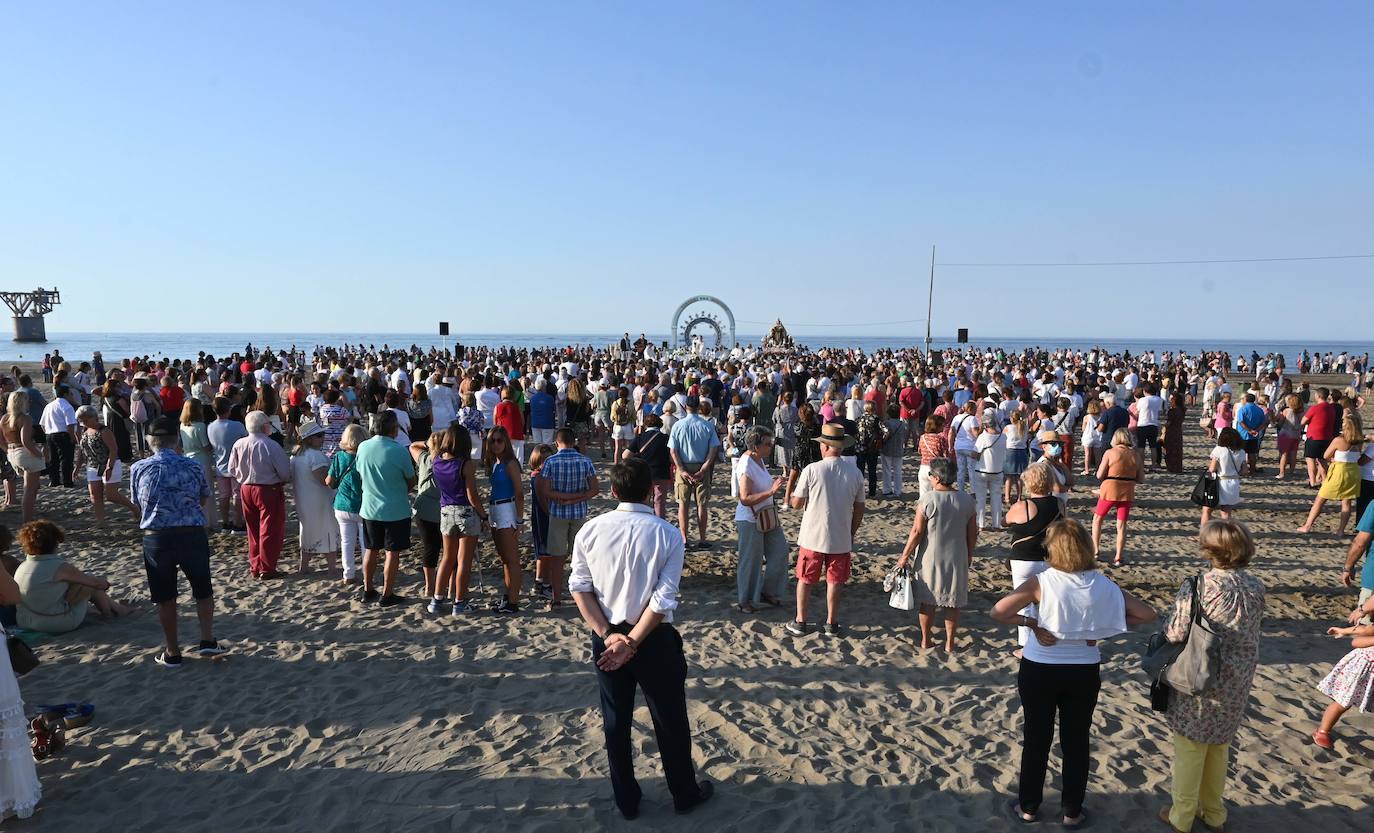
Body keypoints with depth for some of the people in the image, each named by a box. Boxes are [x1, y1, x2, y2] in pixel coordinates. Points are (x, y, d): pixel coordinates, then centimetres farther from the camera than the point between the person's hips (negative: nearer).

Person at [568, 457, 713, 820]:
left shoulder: (591, 529, -7)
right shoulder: (668, 535, -14)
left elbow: (580, 588, -8)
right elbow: (663, 600, -18)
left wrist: (609, 636, -9)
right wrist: (633, 643, -13)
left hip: (606, 638, 2)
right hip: (653, 639, -2)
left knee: (615, 721, 17)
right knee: (670, 720, 16)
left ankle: (627, 800, 30)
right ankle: (685, 794, 33)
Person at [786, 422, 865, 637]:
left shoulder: (812, 470, -14)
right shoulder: (855, 473, -4)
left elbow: (796, 504, -8)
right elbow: (859, 510, 3)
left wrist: (793, 494, 14)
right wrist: (851, 535, 15)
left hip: (812, 537, -2)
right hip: (841, 539, 2)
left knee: (805, 579, 14)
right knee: (835, 581, 15)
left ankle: (800, 622, 22)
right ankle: (831, 624, 22)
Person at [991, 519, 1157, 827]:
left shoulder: (1041, 582, -18)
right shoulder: (1104, 585, -8)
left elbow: (998, 611, -26)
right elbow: (1147, 614, -1)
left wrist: (1031, 623, -13)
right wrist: (1103, 628, -2)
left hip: (1039, 670, -2)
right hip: (1084, 672, 2)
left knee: (1036, 740, 14)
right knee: (1077, 741, 18)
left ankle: (1028, 807, 28)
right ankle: (1072, 811, 31)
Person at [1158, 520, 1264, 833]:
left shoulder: (1199, 587, -23)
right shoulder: (1255, 587, -5)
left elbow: (1174, 633, -21)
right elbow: (1250, 633, 6)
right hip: (1236, 685, 5)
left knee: (1189, 751, 12)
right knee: (1219, 749, 24)